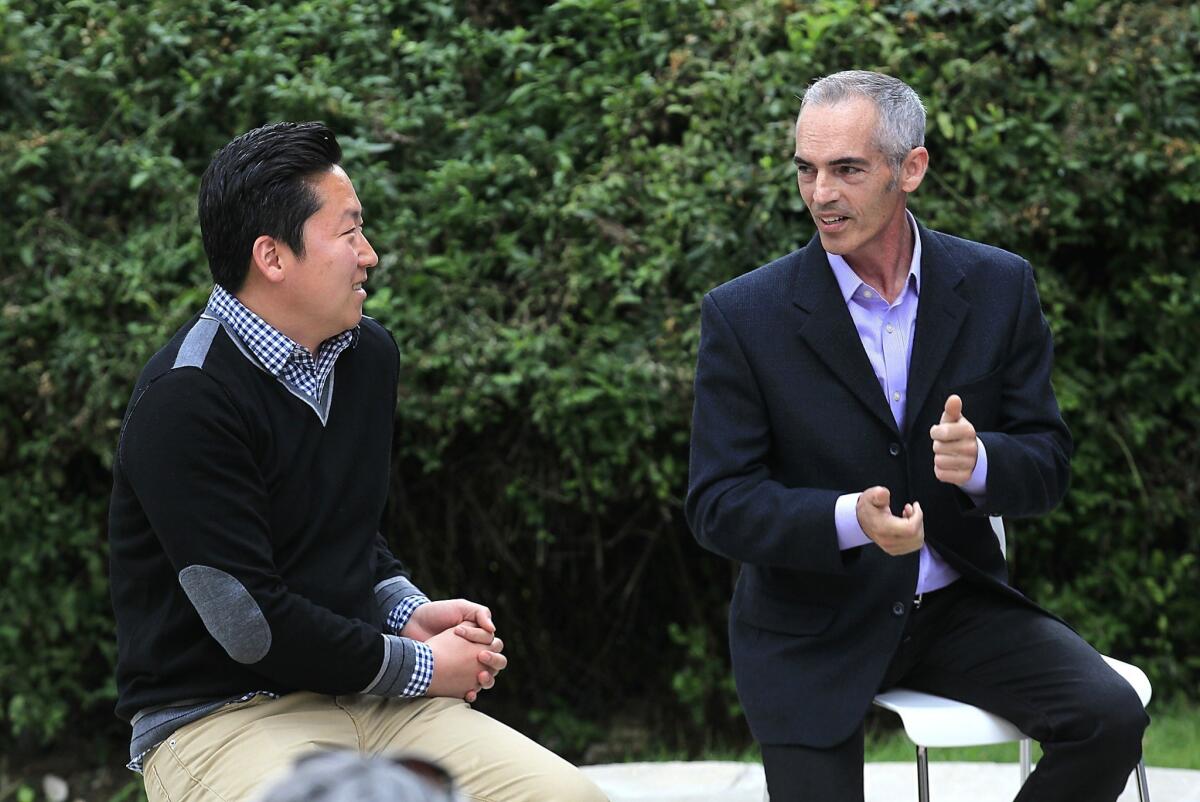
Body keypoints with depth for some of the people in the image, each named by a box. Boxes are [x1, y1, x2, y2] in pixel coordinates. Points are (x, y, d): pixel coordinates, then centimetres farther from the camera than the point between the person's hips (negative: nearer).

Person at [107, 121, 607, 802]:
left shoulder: (370, 355, 11)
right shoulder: (186, 402, -15)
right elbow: (249, 623, -17)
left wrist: (408, 612, 6)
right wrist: (420, 667, -8)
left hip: (370, 694, 7)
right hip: (220, 716, -7)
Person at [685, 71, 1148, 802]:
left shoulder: (998, 287, -2)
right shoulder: (746, 316, -9)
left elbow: (1048, 467, 0)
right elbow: (719, 505, -11)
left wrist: (980, 461, -24)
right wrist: (849, 519, -29)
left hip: (958, 602, 2)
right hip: (812, 626, -2)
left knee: (1110, 718, -19)